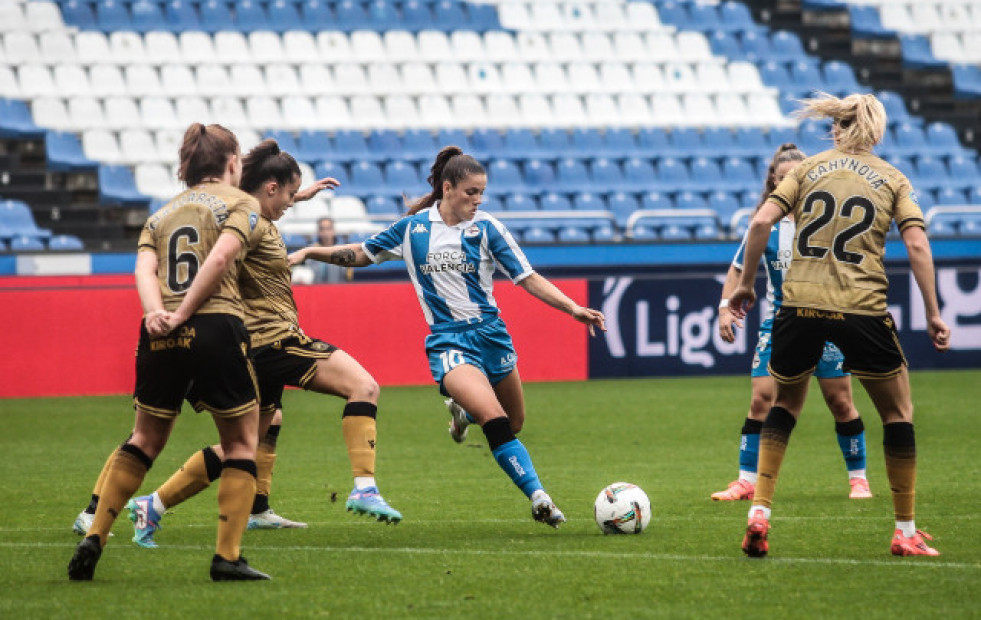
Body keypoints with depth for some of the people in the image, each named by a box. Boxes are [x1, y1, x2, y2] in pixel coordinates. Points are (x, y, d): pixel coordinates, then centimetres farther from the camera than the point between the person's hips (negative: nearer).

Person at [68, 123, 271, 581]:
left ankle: (93, 537, 10)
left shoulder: (162, 213, 23)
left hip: (159, 336, 5)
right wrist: (184, 314, -11)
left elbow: (145, 268, 4)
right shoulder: (241, 204, 8)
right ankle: (227, 557, 1)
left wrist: (157, 312, -11)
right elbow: (221, 257, -10)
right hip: (216, 327, -5)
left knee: (146, 439, 20)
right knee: (241, 443, 9)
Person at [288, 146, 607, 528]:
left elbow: (529, 279, 0)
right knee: (495, 420, -24)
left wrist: (574, 309, -12)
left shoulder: (487, 228, -1)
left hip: (490, 334, 3)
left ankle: (464, 410, 45)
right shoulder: (413, 228, 1)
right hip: (448, 343, -2)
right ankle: (538, 496, -21)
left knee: (514, 426, 12)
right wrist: (309, 253, 4)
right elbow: (362, 254, 13)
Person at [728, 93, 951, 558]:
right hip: (862, 309, -2)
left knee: (785, 403, 23)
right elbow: (917, 245, -3)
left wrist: (746, 283, 10)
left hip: (799, 306, 2)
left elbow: (761, 222, -1)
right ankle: (906, 533, 15)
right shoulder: (892, 180, 9)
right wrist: (933, 314, 2)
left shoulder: (807, 169, 10)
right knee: (898, 412, 15)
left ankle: (759, 514, 9)